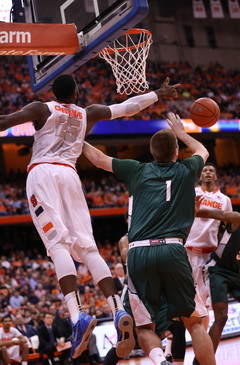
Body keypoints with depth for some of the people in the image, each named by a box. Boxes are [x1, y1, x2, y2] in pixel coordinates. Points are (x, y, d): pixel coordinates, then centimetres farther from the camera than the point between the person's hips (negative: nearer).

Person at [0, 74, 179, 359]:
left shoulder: (41, 109, 11)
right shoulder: (88, 113, 21)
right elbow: (129, 106, 30)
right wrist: (159, 94, 42)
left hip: (42, 173, -3)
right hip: (69, 175, 3)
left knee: (58, 243, -15)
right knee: (87, 247, 1)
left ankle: (78, 317, -32)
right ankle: (119, 312, -14)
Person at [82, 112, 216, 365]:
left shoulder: (138, 171, 15)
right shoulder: (186, 171, 16)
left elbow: (99, 159, 28)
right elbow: (202, 151, 40)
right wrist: (181, 133, 54)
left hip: (138, 253, 1)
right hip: (172, 250, -1)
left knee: (144, 328, 7)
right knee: (194, 322, 9)